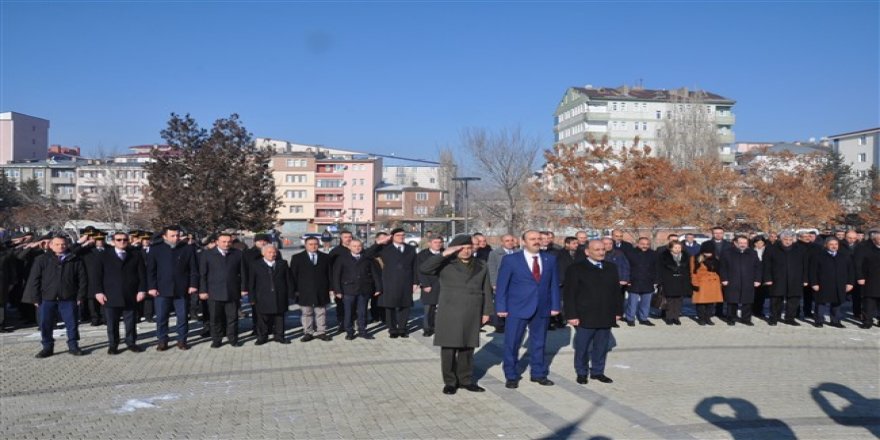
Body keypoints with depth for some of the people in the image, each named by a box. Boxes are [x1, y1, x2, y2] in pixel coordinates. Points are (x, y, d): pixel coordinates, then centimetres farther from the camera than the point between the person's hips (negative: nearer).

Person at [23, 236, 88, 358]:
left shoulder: (75, 260, 2)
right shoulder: (42, 260, 2)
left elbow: (82, 279, 4)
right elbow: (34, 279, 2)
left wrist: (80, 296, -2)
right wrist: (36, 298, -3)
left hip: (69, 299, 0)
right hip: (47, 299, 1)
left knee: (72, 324, 3)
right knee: (45, 325, 5)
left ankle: (73, 346, 15)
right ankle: (47, 347, 19)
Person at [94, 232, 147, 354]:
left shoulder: (136, 256, 9)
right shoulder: (104, 256, 9)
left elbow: (142, 274, 4)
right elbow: (98, 276, 5)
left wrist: (142, 290, -5)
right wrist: (98, 292, -5)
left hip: (131, 296, 0)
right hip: (111, 296, 0)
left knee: (131, 322, 5)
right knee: (112, 323, 4)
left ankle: (131, 343, 15)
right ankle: (113, 345, 13)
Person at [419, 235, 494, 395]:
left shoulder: (481, 266, 9)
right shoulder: (445, 265, -3)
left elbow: (486, 290, 11)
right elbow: (423, 268, -18)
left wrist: (486, 311, 5)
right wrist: (444, 254, -21)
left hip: (472, 314, 3)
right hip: (450, 313, -3)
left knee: (467, 348, 9)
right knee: (449, 349, 0)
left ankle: (466, 380, 20)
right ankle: (450, 382, 11)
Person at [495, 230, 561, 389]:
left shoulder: (550, 259, 7)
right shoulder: (510, 260, -4)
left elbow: (554, 283, 8)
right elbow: (502, 285, -4)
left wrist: (555, 305, 3)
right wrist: (501, 307, -8)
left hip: (542, 309, 3)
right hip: (517, 308, -3)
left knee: (539, 342, 13)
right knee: (512, 343, 2)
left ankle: (538, 373, 26)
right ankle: (511, 376, 16)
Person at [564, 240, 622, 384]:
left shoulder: (611, 267, 9)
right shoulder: (576, 269, -6)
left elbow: (617, 290, 13)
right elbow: (569, 294, -8)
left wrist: (617, 311, 9)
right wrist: (572, 315, -12)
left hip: (606, 317, 4)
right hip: (585, 317, -4)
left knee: (601, 347, 11)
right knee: (582, 347, 7)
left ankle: (597, 371, 26)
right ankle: (581, 373, 23)